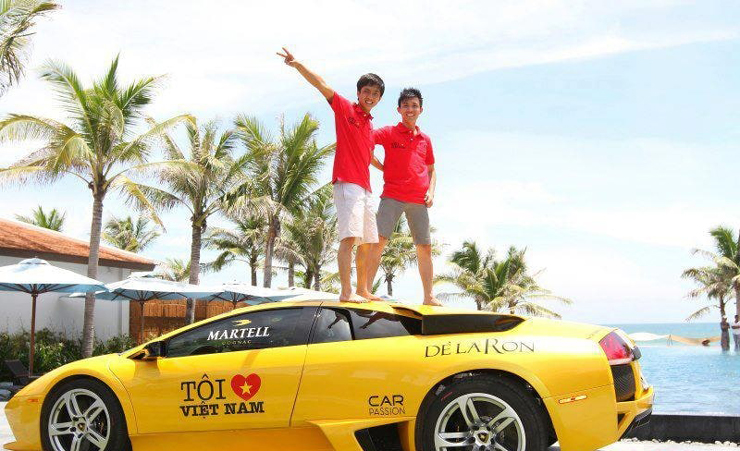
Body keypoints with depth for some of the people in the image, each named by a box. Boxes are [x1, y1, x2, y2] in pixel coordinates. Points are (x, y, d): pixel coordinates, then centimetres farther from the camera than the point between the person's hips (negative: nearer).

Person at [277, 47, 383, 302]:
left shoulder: (370, 125, 21)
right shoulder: (345, 109, 3)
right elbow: (321, 85, -7)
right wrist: (297, 65, -17)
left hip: (365, 187, 8)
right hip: (347, 183, -8)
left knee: (367, 242, 10)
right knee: (350, 237, -19)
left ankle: (362, 290, 18)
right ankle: (346, 292, -23)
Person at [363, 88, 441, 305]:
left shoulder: (425, 140, 16)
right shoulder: (389, 133, 5)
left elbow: (431, 170, 23)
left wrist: (431, 191, 6)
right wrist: (381, 167, -17)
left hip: (419, 201, 4)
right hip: (392, 196, -4)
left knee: (425, 247, 4)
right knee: (378, 240, -14)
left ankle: (429, 297, 11)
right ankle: (365, 290, -14)